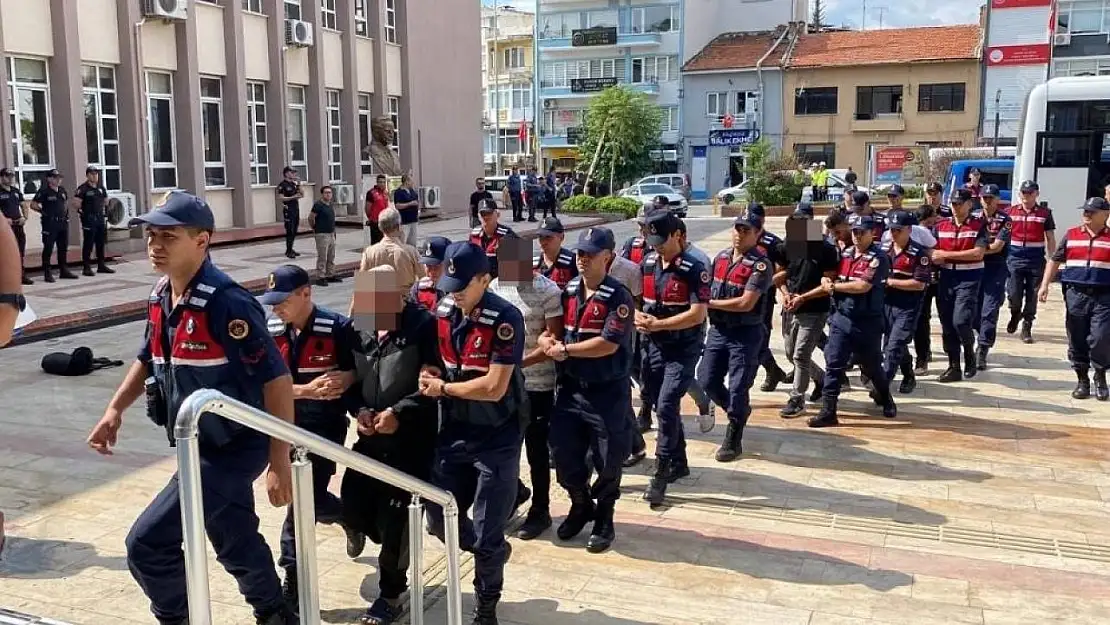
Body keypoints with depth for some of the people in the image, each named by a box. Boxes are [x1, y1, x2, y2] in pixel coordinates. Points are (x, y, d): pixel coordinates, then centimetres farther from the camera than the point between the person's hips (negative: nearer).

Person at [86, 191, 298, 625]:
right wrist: (115, 409, 7)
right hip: (201, 444, 9)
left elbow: (276, 378, -24)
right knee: (235, 541, 23)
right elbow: (148, 360, 21)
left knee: (146, 543, -10)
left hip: (235, 447, -9)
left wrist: (279, 461, -24)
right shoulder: (161, 299, 3)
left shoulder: (225, 302, -24)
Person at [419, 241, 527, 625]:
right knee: (439, 520, 11)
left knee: (486, 535, 3)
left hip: (497, 438, -6)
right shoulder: (442, 312, -1)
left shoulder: (505, 319, -20)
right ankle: (494, 553, 39)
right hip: (455, 431, 6)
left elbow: (493, 388, -24)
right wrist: (428, 375, -3)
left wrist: (442, 387, -13)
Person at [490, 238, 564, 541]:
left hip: (536, 384, -5)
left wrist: (520, 362, -26)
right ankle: (515, 490, 37)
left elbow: (554, 340, -16)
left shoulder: (548, 291, -13)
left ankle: (540, 511, 22)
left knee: (536, 451, 6)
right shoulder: (495, 286, 3)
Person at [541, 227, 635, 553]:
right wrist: (548, 340, -9)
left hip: (608, 392, -5)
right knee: (564, 453, 11)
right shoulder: (568, 292, 6)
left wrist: (565, 349, -16)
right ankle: (581, 505, 36)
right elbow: (552, 328, 15)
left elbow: (609, 344, -22)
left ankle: (603, 520, 26)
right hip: (570, 388, 6)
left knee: (607, 460, 6)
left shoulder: (619, 297, -14)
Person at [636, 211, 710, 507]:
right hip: (653, 346, 6)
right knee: (662, 408, 13)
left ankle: (661, 474, -2)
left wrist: (658, 324, -21)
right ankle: (678, 463, 29)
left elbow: (698, 314, -20)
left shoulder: (694, 269, -14)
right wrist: (637, 316, -8)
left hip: (683, 349, -6)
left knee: (666, 407, -13)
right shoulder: (647, 264, 5)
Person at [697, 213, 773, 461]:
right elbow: (708, 289, 17)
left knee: (738, 388, -1)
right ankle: (739, 412, 35)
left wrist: (710, 303, -14)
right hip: (718, 329, 6)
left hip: (745, 334, -6)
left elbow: (746, 303, -21)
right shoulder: (720, 257, 7)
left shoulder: (760, 265, -14)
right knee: (707, 380, 9)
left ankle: (733, 441, 14)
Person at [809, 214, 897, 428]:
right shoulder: (844, 255, 9)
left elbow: (863, 286, -21)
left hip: (867, 322, -4)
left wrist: (834, 286, -11)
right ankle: (828, 411, 0)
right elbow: (828, 278, 15)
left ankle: (884, 396, 40)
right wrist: (827, 281, -9)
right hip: (841, 318, 5)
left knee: (871, 365, 12)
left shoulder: (878, 258, -11)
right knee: (833, 364, -2)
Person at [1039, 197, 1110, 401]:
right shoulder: (1071, 234, 8)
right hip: (1075, 294, 2)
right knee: (1077, 340, 7)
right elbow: (1055, 260, 12)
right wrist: (1045, 285, 2)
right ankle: (1082, 380, 21)